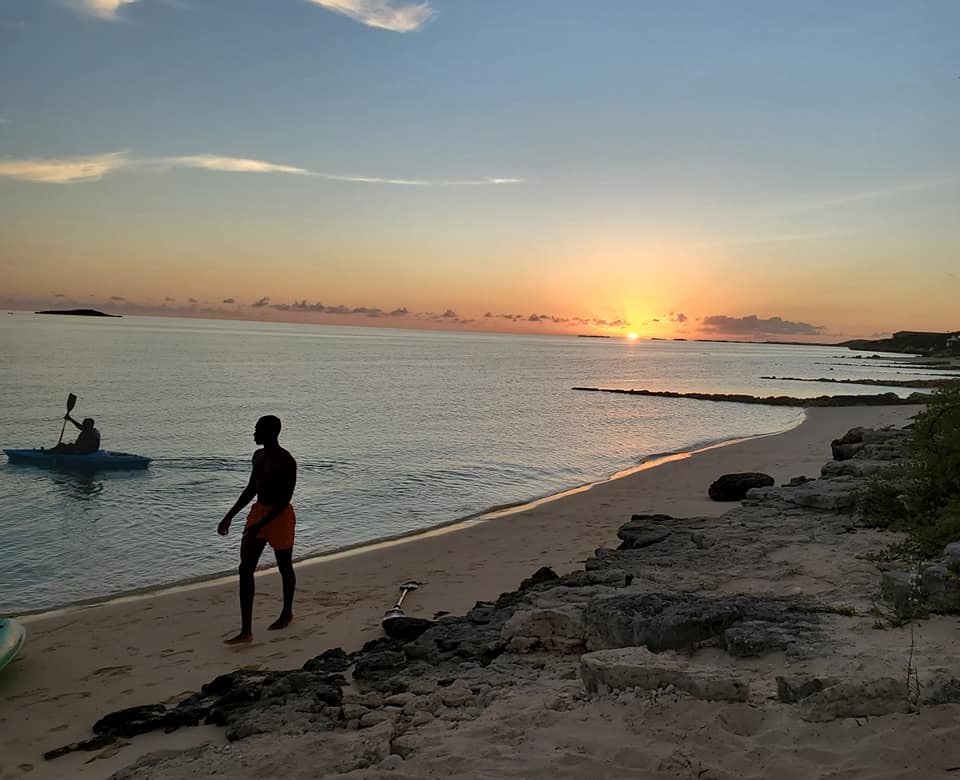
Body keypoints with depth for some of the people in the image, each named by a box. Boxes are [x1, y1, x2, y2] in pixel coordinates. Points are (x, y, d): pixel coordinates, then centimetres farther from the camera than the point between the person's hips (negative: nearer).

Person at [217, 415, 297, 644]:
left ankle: (287, 614, 35)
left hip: (279, 516, -8)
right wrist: (229, 517, 14)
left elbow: (285, 499, -20)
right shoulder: (258, 456, 7)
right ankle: (246, 631, 0)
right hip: (258, 511, 8)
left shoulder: (286, 462, -19)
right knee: (245, 569, -1)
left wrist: (260, 524, -24)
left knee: (284, 568, 11)